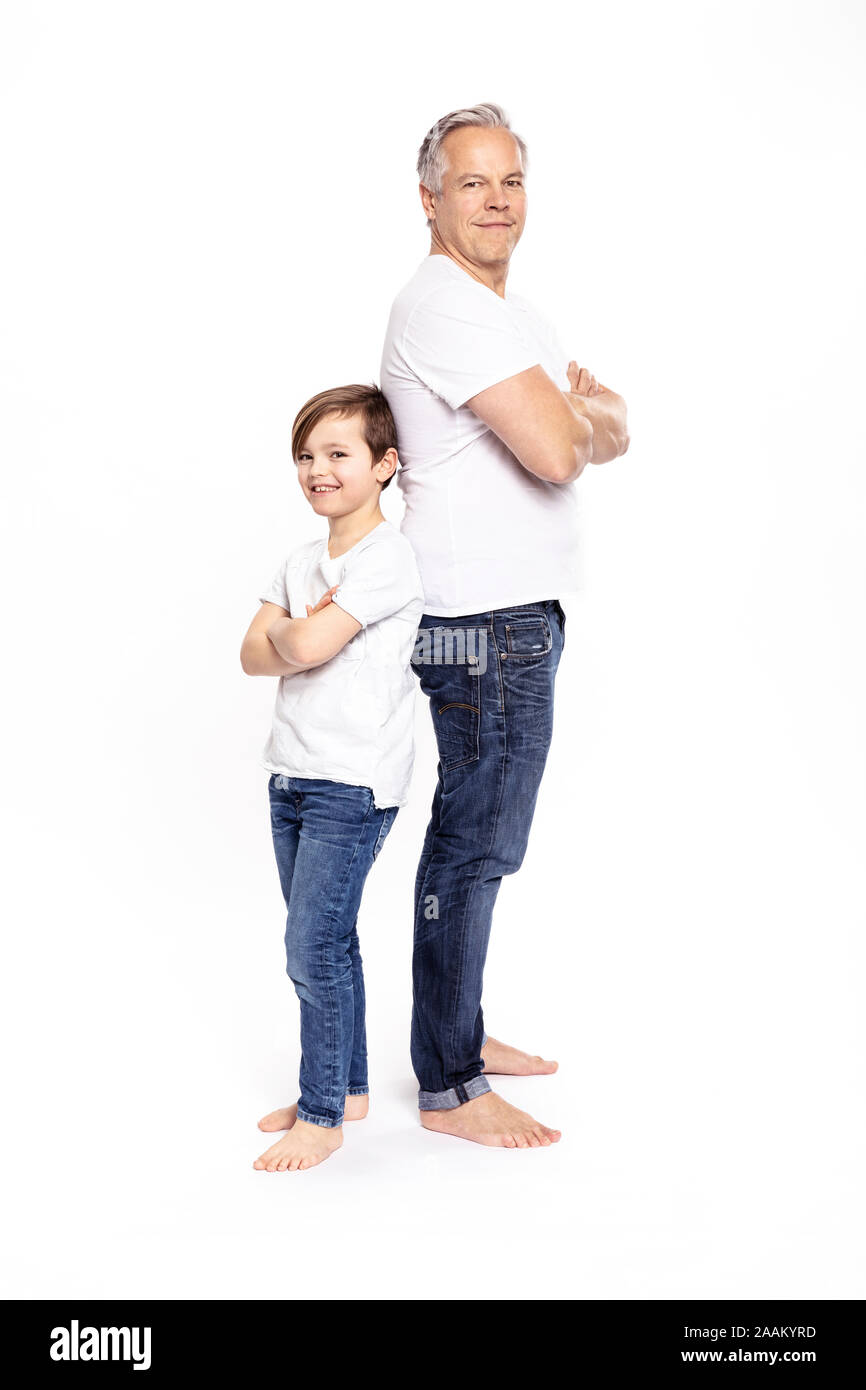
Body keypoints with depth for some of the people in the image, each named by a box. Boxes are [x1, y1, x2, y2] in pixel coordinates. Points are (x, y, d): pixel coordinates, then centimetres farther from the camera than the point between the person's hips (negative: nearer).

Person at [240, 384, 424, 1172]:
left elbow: (306, 648, -21)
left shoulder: (386, 558, -12)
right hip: (293, 776, 8)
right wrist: (306, 634, -13)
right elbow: (254, 655, 4)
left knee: (314, 949, -6)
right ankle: (348, 1088, 27)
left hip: (354, 785, -8)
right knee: (324, 943, 14)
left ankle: (323, 1116, 8)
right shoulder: (303, 562, 14)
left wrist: (290, 633, 0)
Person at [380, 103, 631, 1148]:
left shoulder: (504, 308, 19)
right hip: (487, 627, -10)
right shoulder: (444, 306, -15)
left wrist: (576, 412, -9)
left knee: (472, 837, 17)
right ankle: (449, 1090, 8)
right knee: (474, 847, -3)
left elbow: (611, 433, 13)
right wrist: (576, 408, -2)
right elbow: (557, 451, -24)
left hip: (511, 613, 10)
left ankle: (458, 1032, 31)